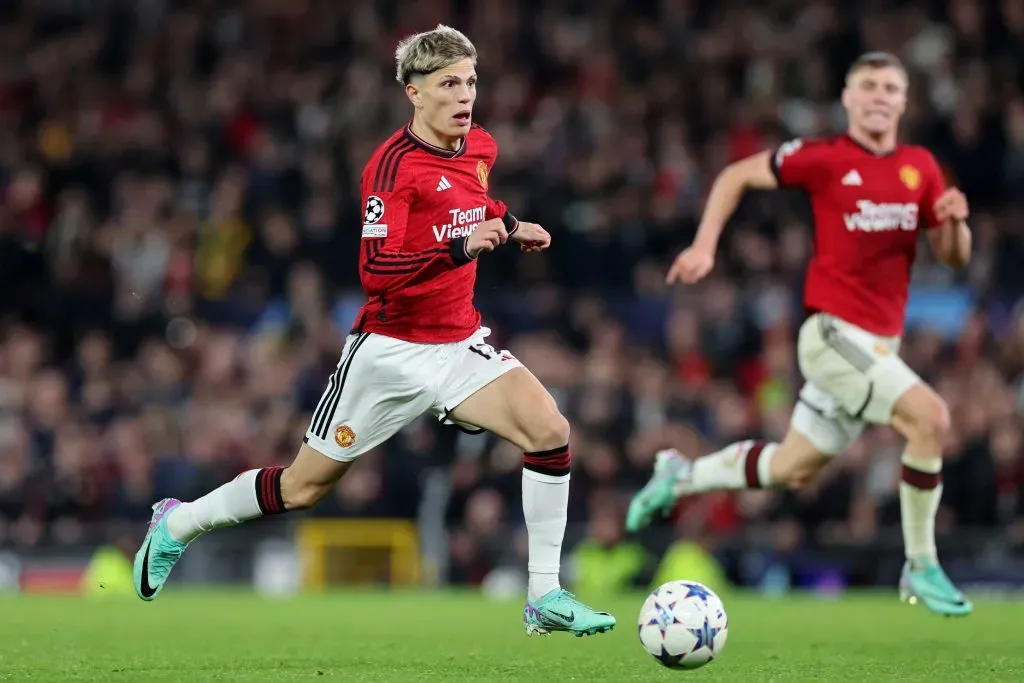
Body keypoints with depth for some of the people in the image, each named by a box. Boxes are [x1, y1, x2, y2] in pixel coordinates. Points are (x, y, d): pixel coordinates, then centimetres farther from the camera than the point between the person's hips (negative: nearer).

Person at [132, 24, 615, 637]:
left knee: (550, 431, -18)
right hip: (391, 351, -6)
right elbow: (375, 271, -27)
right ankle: (177, 523, 30)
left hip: (459, 344, 6)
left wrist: (508, 224, 11)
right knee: (304, 487, 5)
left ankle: (546, 597, -9)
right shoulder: (394, 163, -19)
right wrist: (461, 247, -35)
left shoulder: (481, 146, 4)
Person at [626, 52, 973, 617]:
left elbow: (954, 257, 11)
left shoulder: (920, 167, 9)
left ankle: (681, 475, 38)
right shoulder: (823, 158, -6)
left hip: (878, 344, 7)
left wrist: (955, 220, -10)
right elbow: (736, 176, 6)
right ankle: (921, 567, -11)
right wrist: (705, 245, -3)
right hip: (833, 331, -7)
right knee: (930, 417, -24)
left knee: (792, 469, 15)